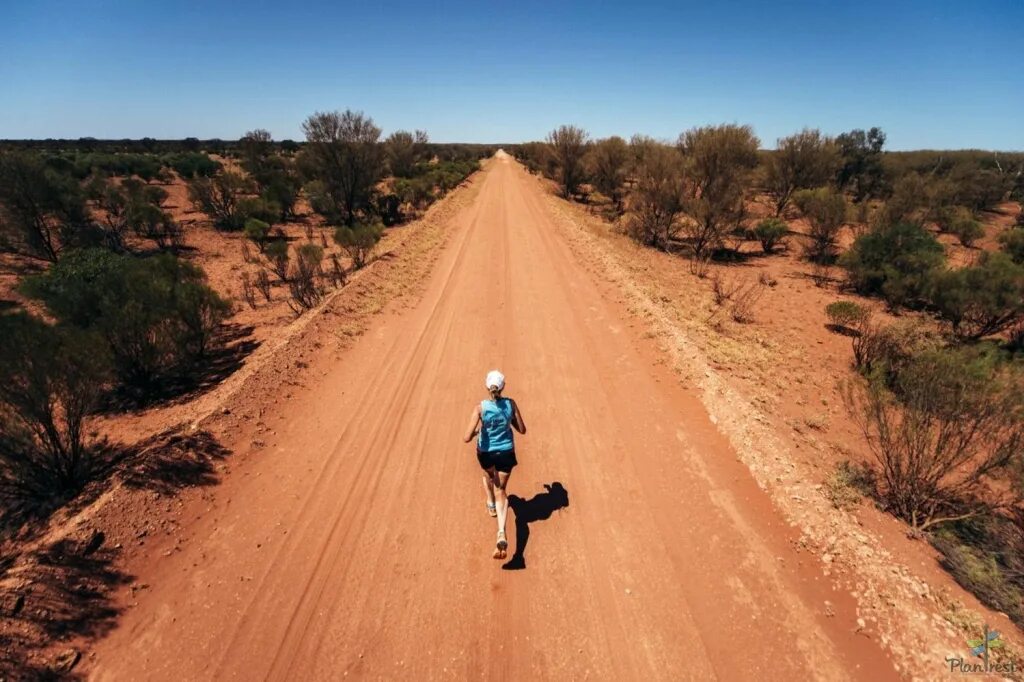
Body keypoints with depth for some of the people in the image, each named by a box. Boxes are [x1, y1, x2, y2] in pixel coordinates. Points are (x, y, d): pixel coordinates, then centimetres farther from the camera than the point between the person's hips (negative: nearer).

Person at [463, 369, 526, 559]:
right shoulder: (511, 404, -17)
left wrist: (477, 430, -6)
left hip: (485, 452, 0)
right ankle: (501, 534, -8)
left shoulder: (481, 407, -24)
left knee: (488, 476, 35)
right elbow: (522, 430, -6)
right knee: (501, 491, 11)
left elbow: (467, 438, -27)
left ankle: (491, 505, 59)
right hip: (506, 452, 0)